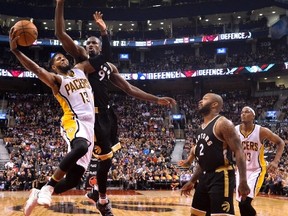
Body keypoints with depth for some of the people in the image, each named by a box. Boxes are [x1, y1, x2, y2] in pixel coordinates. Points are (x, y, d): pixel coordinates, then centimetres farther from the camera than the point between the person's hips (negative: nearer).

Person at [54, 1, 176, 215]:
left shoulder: (110, 67, 19)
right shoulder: (81, 56, 6)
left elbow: (130, 89, 17)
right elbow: (60, 33, -5)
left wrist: (156, 99, 10)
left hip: (107, 113, 6)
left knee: (107, 156, 14)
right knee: (106, 157, -4)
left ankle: (97, 190, 37)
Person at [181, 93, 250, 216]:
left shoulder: (222, 123, -11)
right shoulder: (201, 128, 16)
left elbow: (239, 152, -17)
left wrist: (243, 181, -25)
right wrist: (192, 181, 23)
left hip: (221, 177, -9)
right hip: (205, 177, 9)